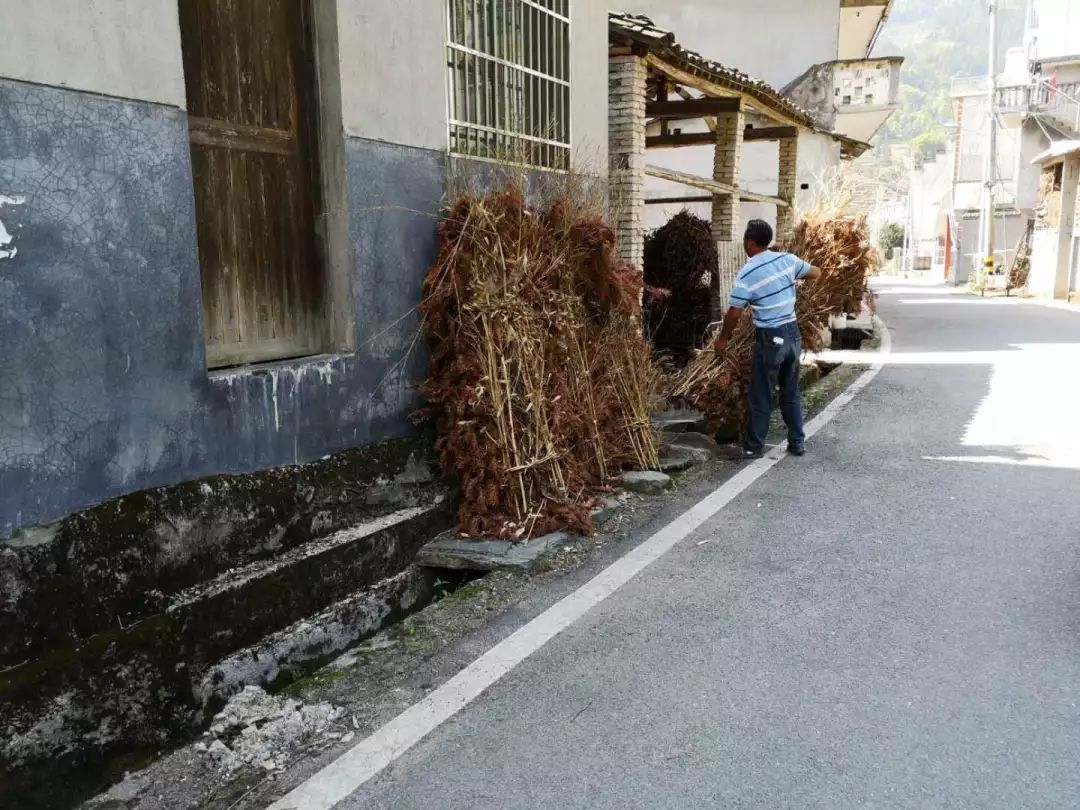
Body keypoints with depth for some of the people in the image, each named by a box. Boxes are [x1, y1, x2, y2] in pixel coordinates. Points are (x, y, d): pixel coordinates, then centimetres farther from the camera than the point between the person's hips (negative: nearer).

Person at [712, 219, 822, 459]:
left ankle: (754, 447, 11)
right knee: (791, 392, 16)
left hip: (770, 338, -6)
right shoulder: (788, 260, 0)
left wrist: (723, 338, 4)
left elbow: (734, 314, -11)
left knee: (761, 396, 4)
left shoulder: (747, 274, -14)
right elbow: (816, 273, 15)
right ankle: (797, 443, 21)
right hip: (793, 333, 6)